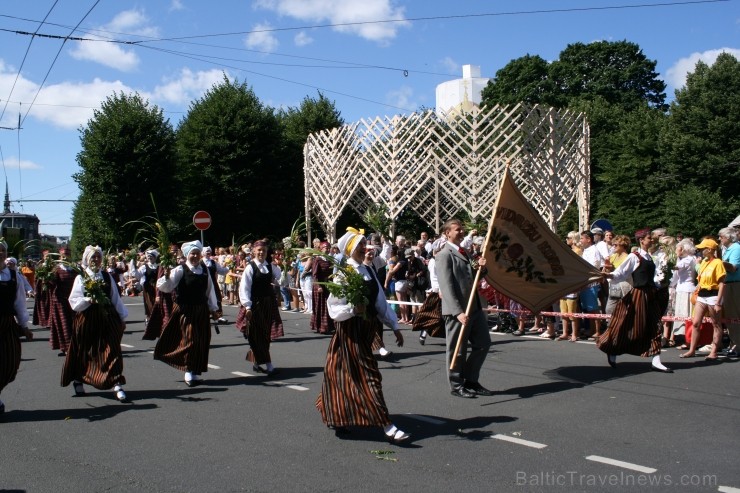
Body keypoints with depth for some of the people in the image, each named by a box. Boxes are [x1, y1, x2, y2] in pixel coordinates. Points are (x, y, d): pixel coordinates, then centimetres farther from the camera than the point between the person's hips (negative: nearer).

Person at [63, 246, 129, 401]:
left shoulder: (107, 276, 8)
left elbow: (116, 298, 11)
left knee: (112, 351, -6)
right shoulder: (81, 278, 0)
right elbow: (73, 301, -5)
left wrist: (122, 318, 11)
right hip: (86, 320, -1)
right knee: (84, 352, 11)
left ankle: (117, 385, -9)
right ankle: (78, 380, 33)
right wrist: (88, 300, -21)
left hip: (107, 319, 1)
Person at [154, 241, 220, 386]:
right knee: (189, 340, -4)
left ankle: (196, 372, 21)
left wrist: (213, 309, 15)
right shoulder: (180, 270, -9)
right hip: (185, 311, -5)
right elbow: (165, 287, -16)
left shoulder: (204, 270, 5)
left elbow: (210, 289, 12)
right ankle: (189, 372, 8)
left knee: (201, 341, 9)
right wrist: (167, 276, -36)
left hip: (201, 311, 5)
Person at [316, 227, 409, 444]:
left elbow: (381, 302, 12)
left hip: (367, 329, 7)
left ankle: (336, 415, 32)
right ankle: (387, 426, -6)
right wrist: (353, 308, -30)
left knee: (346, 376, 15)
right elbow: (334, 306, -13)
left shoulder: (368, 271, 10)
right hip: (350, 330, -7)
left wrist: (394, 326, 11)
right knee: (367, 375, -7)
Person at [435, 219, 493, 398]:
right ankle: (456, 385, 16)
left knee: (483, 343, 13)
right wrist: (458, 312, -26)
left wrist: (479, 267, 1)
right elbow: (446, 287, -19)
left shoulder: (462, 252, 16)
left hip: (474, 307, 9)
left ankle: (471, 380, 25)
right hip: (457, 310, -9)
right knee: (457, 349, 3)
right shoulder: (444, 255, -11)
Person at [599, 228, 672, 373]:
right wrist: (609, 275, -29)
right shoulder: (634, 256, -8)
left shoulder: (649, 257, 14)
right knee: (633, 327, 0)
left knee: (654, 327, 0)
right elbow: (621, 273, -13)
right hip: (638, 295, -7)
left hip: (650, 295, 7)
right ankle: (612, 353, 18)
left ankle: (656, 361, 0)